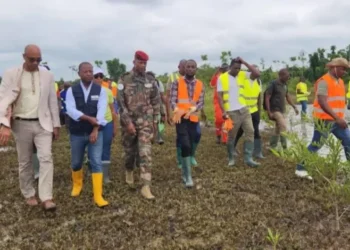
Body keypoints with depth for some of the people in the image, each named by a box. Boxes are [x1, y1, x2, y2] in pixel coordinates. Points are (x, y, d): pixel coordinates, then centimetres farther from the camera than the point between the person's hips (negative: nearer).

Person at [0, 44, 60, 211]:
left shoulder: (47, 75, 4)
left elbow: (53, 101, 8)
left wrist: (56, 125, 7)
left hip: (43, 124, 1)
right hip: (22, 124, -1)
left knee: (46, 158, -10)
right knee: (25, 162, 10)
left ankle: (46, 198, -8)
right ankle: (29, 194, 26)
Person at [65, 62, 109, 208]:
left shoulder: (100, 90, 0)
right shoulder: (71, 90, 0)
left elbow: (101, 111, -10)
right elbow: (70, 110, -13)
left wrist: (95, 130, -19)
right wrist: (88, 118, -26)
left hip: (95, 132, -1)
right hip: (76, 133, 1)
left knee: (96, 163, -5)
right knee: (76, 163, 14)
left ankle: (98, 196, -2)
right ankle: (77, 185, 41)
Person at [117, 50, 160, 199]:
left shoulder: (151, 81, 3)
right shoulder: (124, 81, -4)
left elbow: (156, 102, 8)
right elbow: (120, 103, -8)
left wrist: (155, 120, 5)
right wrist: (128, 122, -13)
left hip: (146, 122, 0)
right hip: (129, 122, 0)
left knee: (145, 153, -9)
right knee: (129, 151, 14)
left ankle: (146, 187, -9)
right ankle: (129, 171, 44)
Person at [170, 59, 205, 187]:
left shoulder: (200, 85, 7)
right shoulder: (177, 83, -2)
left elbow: (201, 102, -1)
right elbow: (172, 100, -9)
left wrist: (192, 110, -22)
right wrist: (177, 110, -31)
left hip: (193, 119, 4)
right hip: (180, 118, -4)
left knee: (191, 147, 11)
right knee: (185, 145, -15)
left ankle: (184, 172, 29)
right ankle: (188, 176, -8)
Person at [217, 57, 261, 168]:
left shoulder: (242, 75, 6)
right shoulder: (222, 78, -4)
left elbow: (257, 74, -4)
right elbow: (220, 96, -6)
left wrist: (245, 62, -7)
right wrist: (223, 111, -14)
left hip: (244, 109, 4)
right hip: (232, 112, -4)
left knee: (250, 132, -2)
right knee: (231, 136, 5)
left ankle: (248, 158, 4)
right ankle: (231, 158, 22)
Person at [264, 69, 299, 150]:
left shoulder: (284, 85, 10)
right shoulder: (273, 84, -12)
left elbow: (287, 97, 22)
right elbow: (267, 98, -14)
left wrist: (294, 107, 16)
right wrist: (269, 112, -20)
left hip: (282, 110, 8)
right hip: (275, 110, -8)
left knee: (278, 129, 11)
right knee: (283, 127, -16)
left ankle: (272, 147, 20)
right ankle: (284, 147, -10)